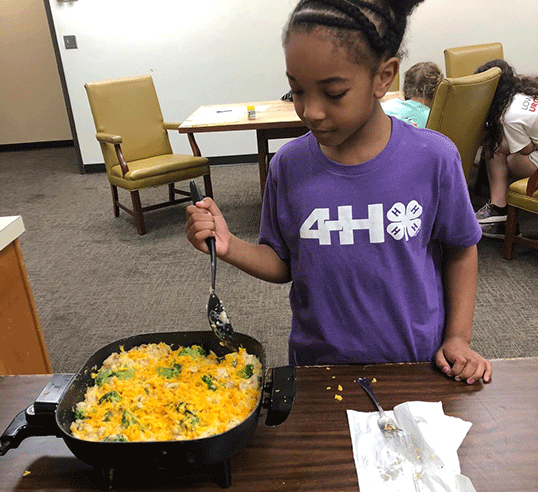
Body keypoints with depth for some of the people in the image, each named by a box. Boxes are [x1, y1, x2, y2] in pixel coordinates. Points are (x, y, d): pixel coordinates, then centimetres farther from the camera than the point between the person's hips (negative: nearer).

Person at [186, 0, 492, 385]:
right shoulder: (288, 166, -11)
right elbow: (284, 264, -1)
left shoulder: (433, 158, -15)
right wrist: (230, 247, -18)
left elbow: (460, 250, 0)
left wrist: (458, 338, -4)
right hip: (319, 364, 1)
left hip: (416, 363, 0)